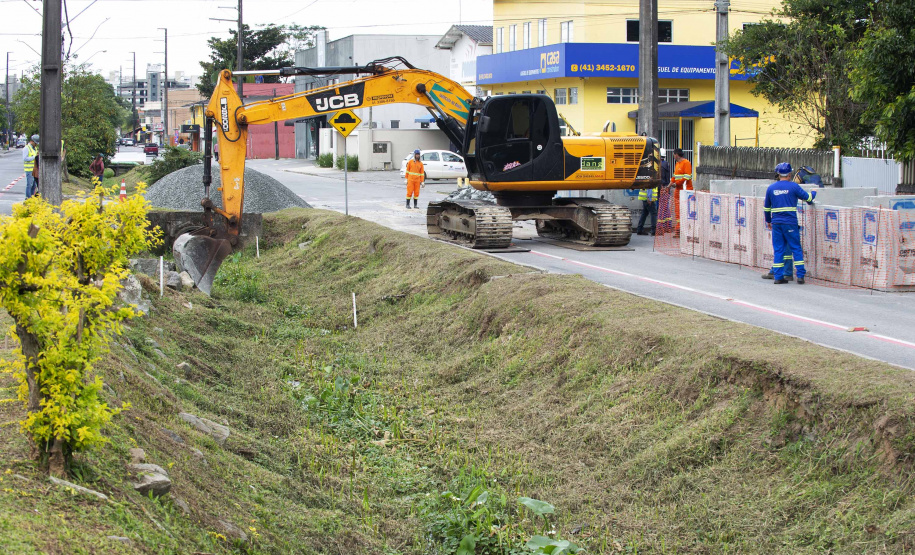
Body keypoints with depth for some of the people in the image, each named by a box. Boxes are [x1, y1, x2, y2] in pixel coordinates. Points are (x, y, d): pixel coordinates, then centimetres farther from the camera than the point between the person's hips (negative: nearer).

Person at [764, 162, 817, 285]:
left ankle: (778, 276, 4)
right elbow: (807, 198, 5)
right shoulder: (793, 186, -5)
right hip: (790, 223, -3)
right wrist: (813, 193, 28)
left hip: (776, 223, 3)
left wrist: (768, 221, 30)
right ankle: (800, 275, 2)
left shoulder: (771, 188, 7)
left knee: (778, 250, 7)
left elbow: (766, 207, 16)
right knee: (796, 248, 5)